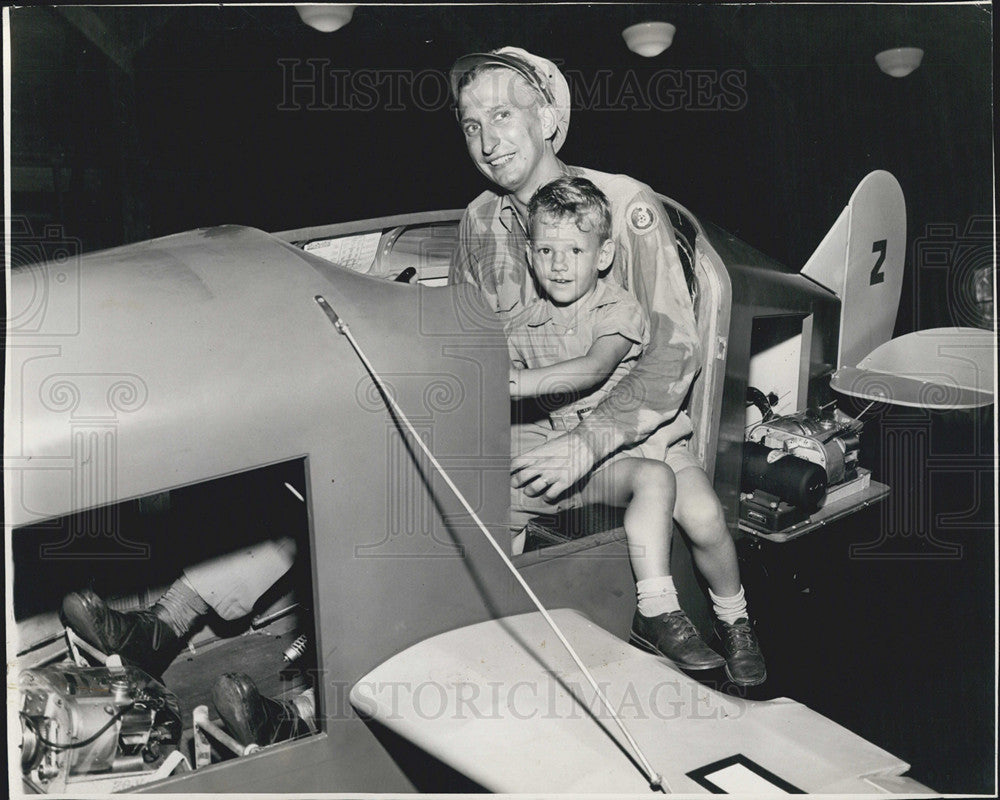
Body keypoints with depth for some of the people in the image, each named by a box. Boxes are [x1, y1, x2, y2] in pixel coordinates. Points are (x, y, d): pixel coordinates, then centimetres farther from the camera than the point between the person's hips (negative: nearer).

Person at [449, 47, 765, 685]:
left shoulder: (627, 205, -17)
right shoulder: (479, 223, -1)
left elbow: (676, 349, -25)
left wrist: (588, 442, -36)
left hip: (632, 415, -4)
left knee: (702, 515, -25)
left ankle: (734, 621, 10)